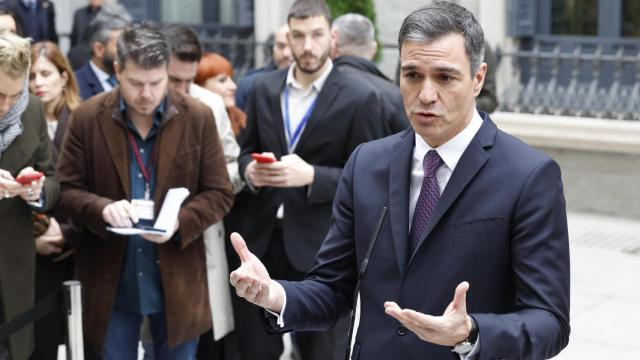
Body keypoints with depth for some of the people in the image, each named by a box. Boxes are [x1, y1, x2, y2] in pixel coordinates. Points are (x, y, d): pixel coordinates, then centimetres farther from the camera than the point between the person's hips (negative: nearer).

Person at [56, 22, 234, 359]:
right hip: (110, 282, 0)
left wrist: (180, 221, -19)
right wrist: (103, 208, -21)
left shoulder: (198, 118, -4)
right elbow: (66, 190, -1)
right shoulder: (87, 118, -4)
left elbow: (220, 194, -1)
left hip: (178, 281, 0)